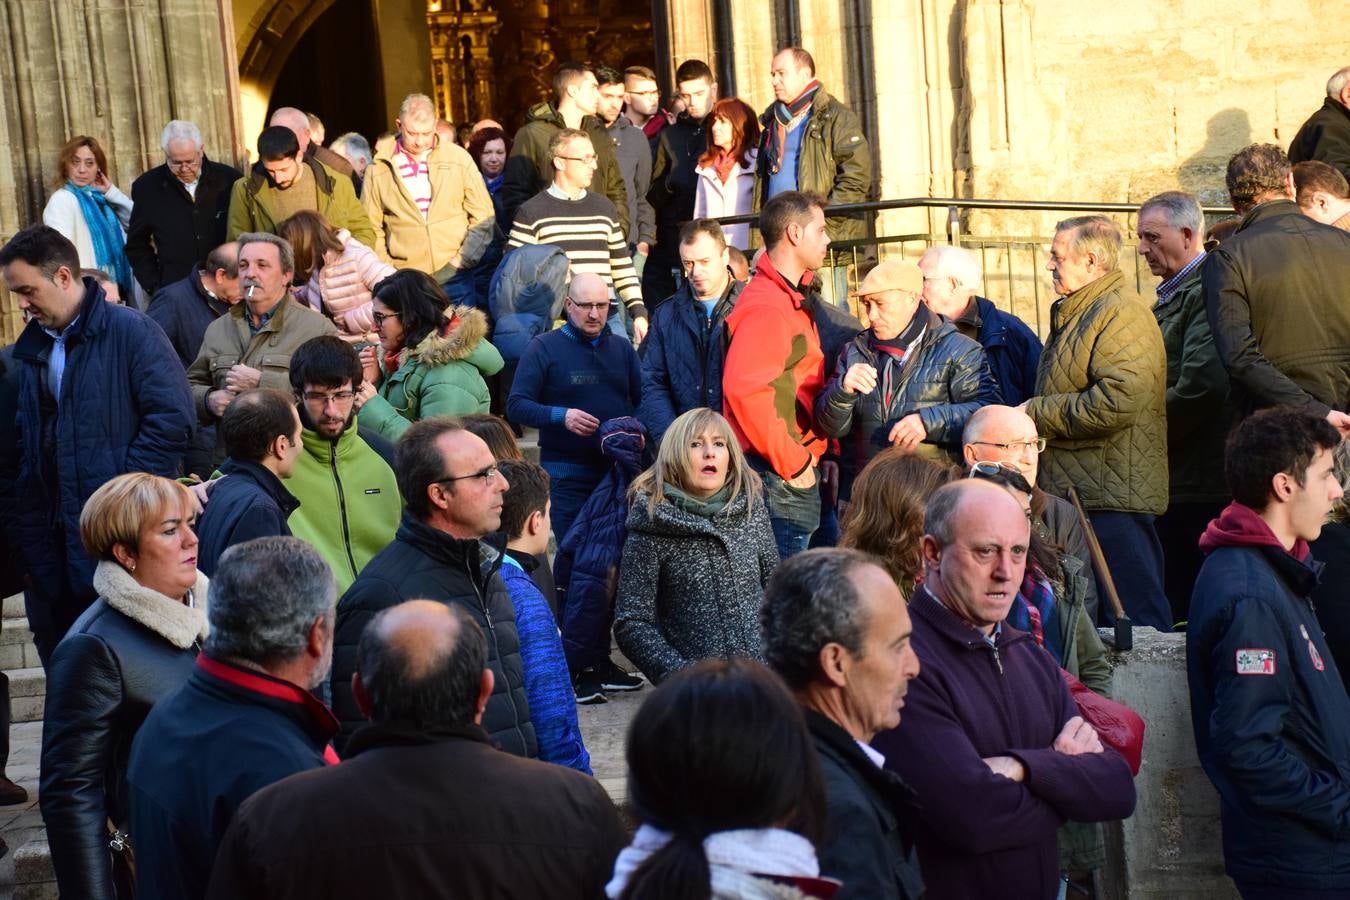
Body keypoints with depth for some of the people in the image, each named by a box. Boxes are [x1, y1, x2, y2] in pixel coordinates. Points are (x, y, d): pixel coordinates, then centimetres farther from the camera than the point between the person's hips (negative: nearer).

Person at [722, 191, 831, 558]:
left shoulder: (793, 299, 16)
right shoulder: (765, 307, -17)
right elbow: (744, 389, -29)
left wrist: (812, 453, 13)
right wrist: (792, 462, -22)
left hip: (796, 469, 10)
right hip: (777, 474, -10)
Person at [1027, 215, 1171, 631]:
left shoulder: (1123, 316, -13)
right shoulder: (1072, 315, 20)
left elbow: (1117, 402, -26)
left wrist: (1037, 413, -15)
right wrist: (1033, 414, 12)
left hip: (1113, 497, -10)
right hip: (1074, 492, 11)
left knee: (1138, 616, -6)